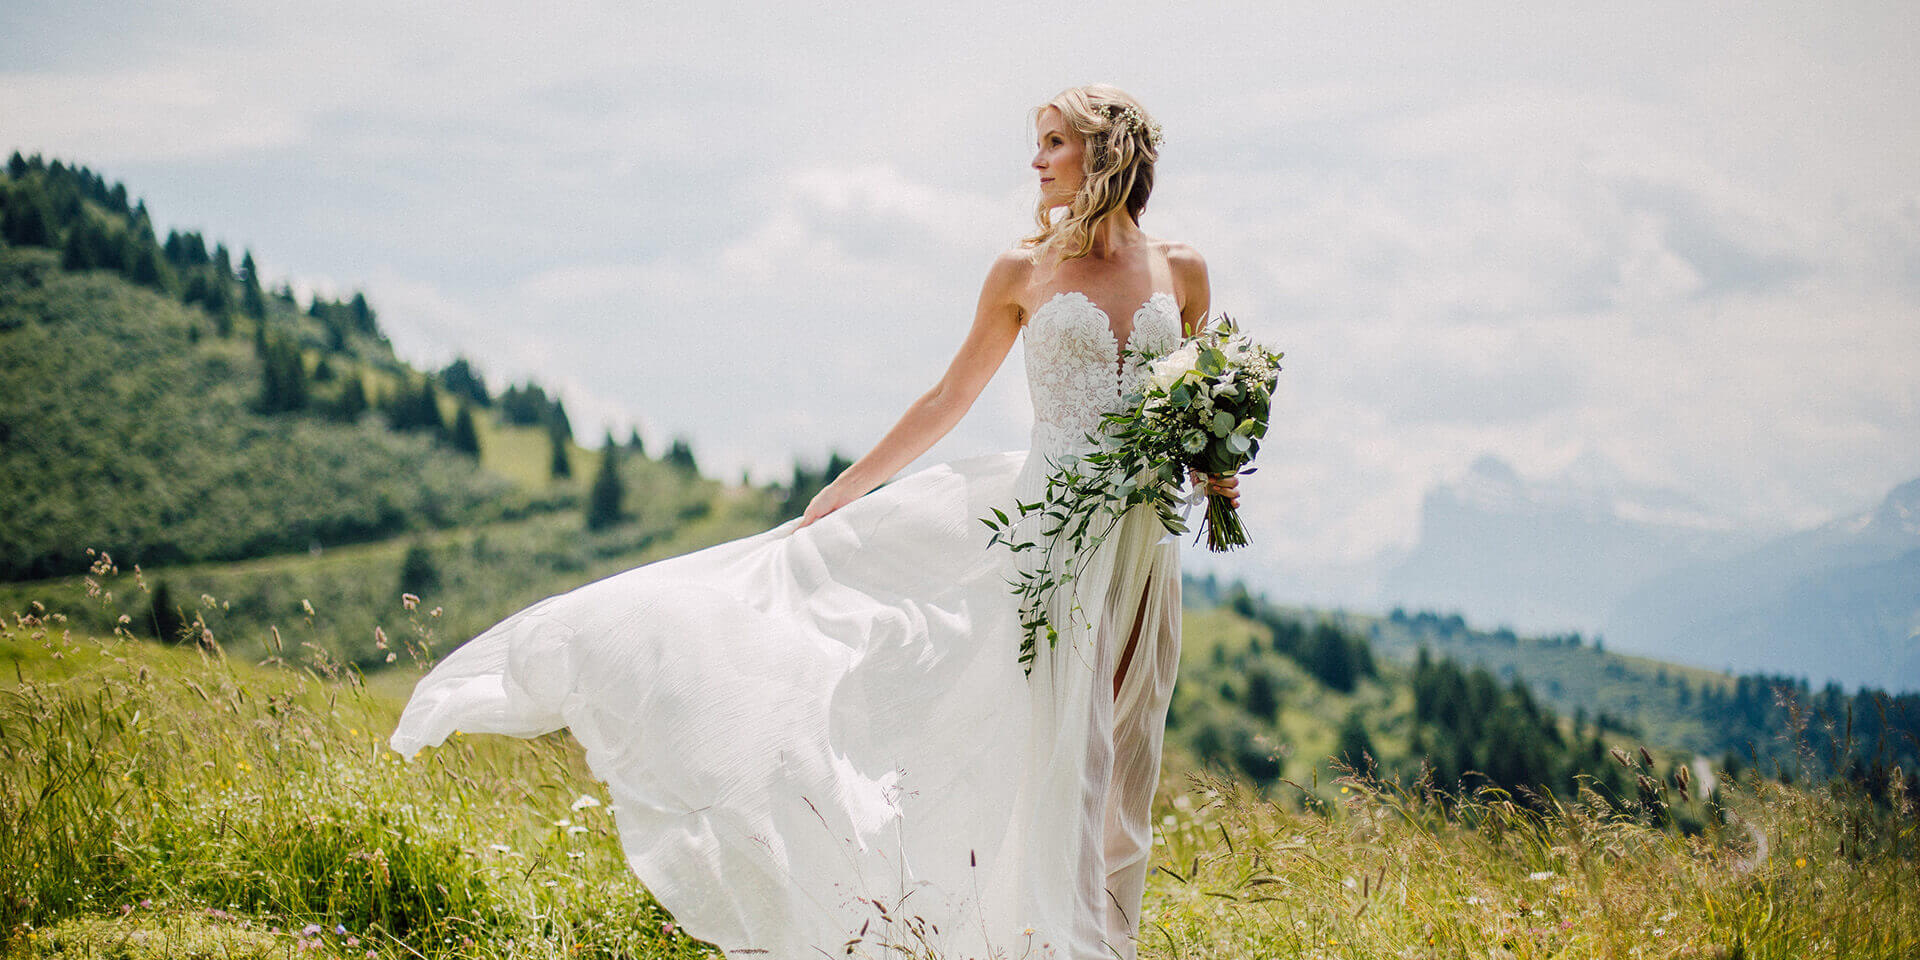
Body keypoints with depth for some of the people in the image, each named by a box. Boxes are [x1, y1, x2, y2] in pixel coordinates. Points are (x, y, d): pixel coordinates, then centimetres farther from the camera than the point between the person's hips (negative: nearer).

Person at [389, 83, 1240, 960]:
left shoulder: (1181, 271, 7)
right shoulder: (1022, 272, 3)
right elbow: (948, 400, 10)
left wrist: (1212, 469, -4)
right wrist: (841, 492, 10)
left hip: (1141, 548, 2)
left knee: (1114, 760, 7)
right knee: (1052, 751, -5)